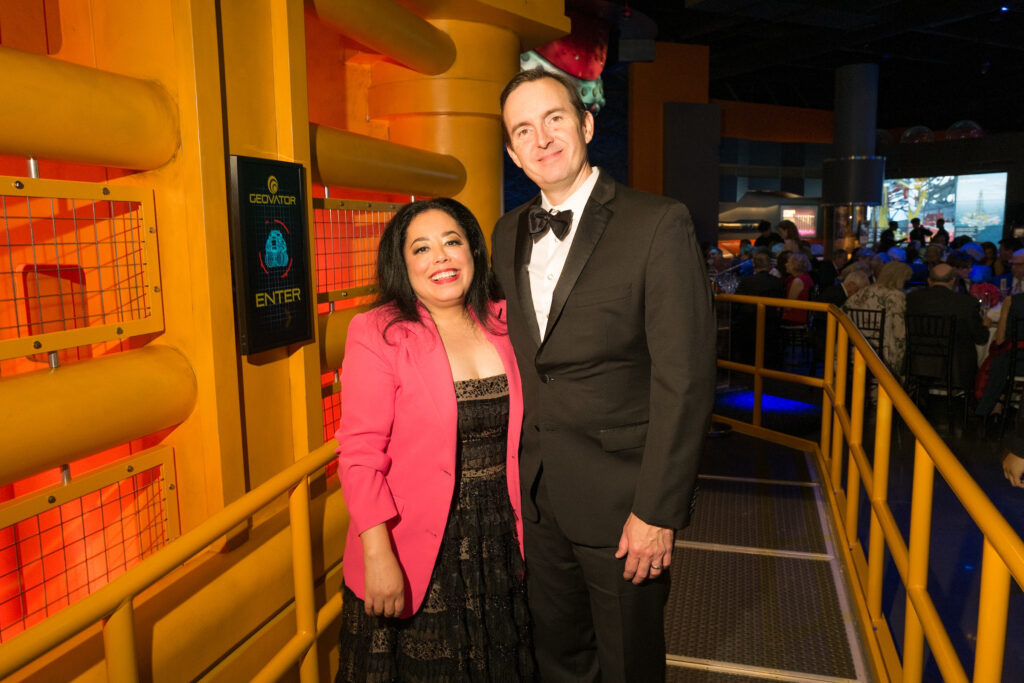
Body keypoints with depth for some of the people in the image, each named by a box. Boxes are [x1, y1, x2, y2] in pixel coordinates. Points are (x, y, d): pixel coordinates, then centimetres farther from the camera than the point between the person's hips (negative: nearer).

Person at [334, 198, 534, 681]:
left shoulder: (501, 324, 2)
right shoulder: (377, 333, -12)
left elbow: (519, 433, 7)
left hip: (499, 543, 5)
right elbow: (360, 455, -16)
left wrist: (524, 532, 5)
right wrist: (378, 555, -20)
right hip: (416, 552, -4)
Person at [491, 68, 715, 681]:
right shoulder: (509, 234, 6)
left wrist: (658, 511, -17)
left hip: (620, 497, -5)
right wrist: (518, 472, 7)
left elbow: (685, 379, -16)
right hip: (538, 493, 5)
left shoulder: (658, 225, -14)